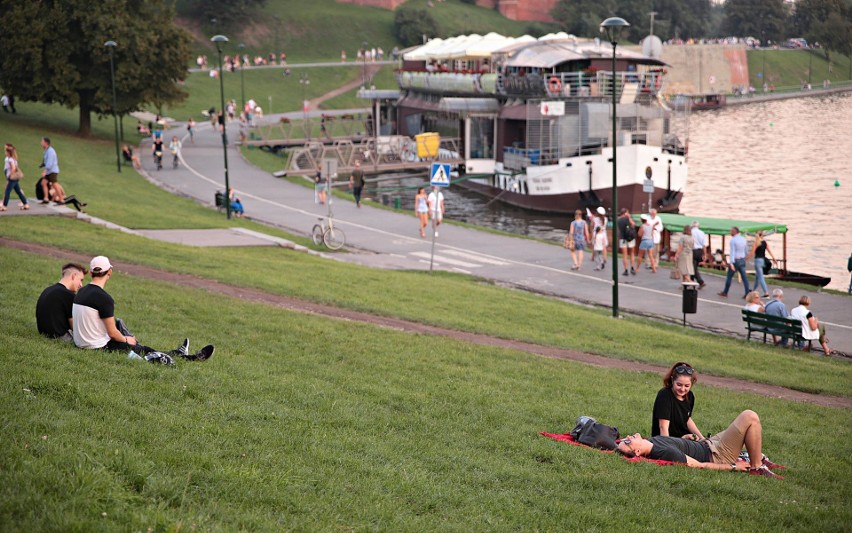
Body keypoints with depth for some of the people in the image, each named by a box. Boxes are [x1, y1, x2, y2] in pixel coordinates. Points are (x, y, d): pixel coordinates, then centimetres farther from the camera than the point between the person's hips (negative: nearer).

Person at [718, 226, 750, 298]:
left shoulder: (733, 240, -14)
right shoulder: (743, 239, 8)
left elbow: (732, 252, -20)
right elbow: (745, 251, 15)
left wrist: (731, 263, -25)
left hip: (735, 260, -6)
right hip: (742, 260, 6)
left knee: (729, 277, 7)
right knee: (744, 277, 2)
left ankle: (725, 293, 16)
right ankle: (747, 293, -4)